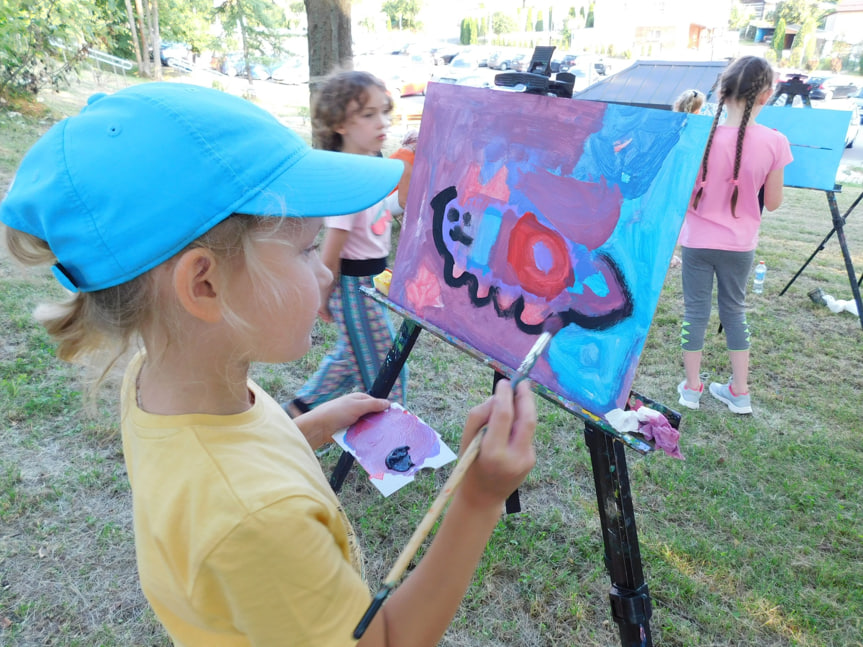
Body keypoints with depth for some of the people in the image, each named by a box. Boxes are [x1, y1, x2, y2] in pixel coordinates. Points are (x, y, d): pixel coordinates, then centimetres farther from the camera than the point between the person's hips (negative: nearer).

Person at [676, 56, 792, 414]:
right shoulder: (774, 142, -13)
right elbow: (773, 202, -3)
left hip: (698, 241, -1)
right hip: (740, 245, 1)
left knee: (695, 311, 12)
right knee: (735, 311, 17)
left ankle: (692, 387, 22)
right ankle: (739, 392, 25)